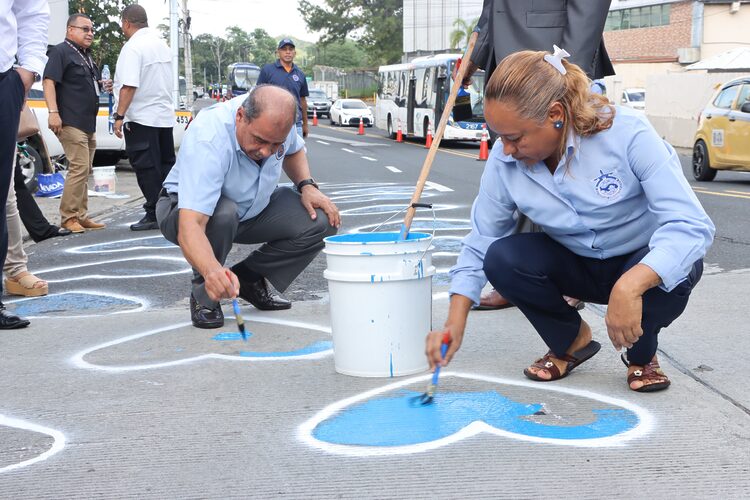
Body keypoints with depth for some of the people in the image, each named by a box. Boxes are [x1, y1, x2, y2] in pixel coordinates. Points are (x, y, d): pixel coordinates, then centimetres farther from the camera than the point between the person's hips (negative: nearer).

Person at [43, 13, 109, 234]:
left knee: (84, 171, 10)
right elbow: (49, 82, -16)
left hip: (88, 124, 10)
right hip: (71, 122, -10)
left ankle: (81, 216, 15)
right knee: (79, 168, -16)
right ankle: (68, 217, -12)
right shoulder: (60, 52, -6)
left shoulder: (86, 56, 22)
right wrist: (53, 112, -26)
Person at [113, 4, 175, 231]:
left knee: (146, 168, -3)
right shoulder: (161, 43, 12)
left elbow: (129, 85, -23)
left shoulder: (133, 47, -14)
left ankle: (154, 215, -2)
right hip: (165, 115, 8)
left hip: (141, 117, -8)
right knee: (166, 164, 12)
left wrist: (120, 115, -18)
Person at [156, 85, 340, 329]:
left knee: (321, 222, -14)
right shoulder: (207, 141, -39)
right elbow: (189, 226, -49)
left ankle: (249, 279, 5)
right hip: (188, 207, -6)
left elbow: (294, 151, 8)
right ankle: (203, 296, -13)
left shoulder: (276, 120, -20)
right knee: (222, 214, -40)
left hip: (252, 208, 6)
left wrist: (307, 186, -11)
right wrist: (212, 270, -67)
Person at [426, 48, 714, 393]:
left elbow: (691, 225, -34)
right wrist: (454, 325, -17)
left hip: (644, 264, -3)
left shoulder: (627, 133, -29)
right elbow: (480, 242, -8)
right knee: (502, 258, -25)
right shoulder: (504, 161, -18)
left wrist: (629, 286, -49)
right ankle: (569, 342, 4)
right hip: (576, 264, 3)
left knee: (678, 272, -37)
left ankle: (642, 355, -1)